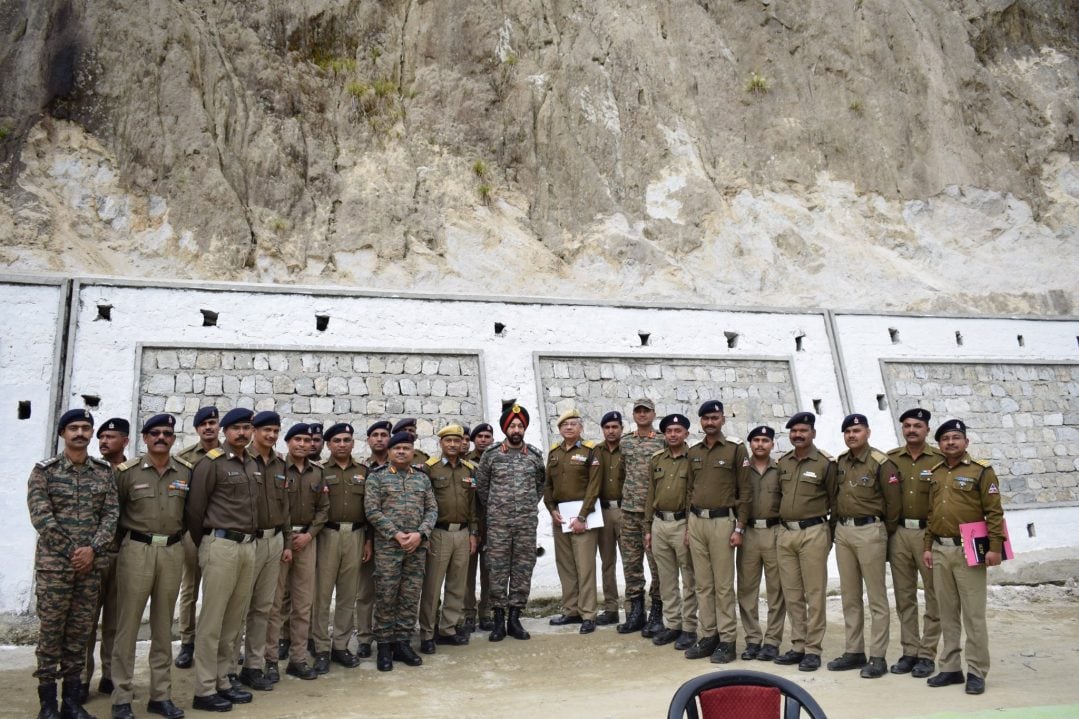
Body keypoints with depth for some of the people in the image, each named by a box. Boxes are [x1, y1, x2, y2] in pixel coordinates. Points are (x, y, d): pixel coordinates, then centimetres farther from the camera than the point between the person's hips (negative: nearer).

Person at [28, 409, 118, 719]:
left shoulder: (104, 471, 7)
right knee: (51, 631, 3)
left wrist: (92, 549, -11)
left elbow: (111, 514, 3)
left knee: (80, 632, 9)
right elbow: (41, 517, -9)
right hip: (54, 564, -3)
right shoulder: (44, 471, -3)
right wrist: (72, 552, -12)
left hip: (91, 564, 3)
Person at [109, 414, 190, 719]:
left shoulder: (186, 472, 4)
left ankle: (161, 695, 20)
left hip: (173, 551, 3)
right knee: (127, 624, 2)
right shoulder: (127, 471, -3)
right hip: (136, 549, -3)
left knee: (163, 625, 11)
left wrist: (177, 535, 7)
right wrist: (127, 540, 3)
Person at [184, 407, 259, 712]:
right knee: (212, 620, 0)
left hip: (248, 546, 7)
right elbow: (194, 509, -6)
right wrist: (205, 546, 3)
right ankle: (204, 690, 9)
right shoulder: (211, 463, -8)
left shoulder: (253, 464, 13)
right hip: (221, 545, -7)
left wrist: (248, 540, 13)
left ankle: (222, 681, 24)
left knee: (234, 619, 13)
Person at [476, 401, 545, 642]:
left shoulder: (535, 455, 4)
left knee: (523, 569, 5)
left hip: (527, 522, 2)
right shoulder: (491, 455, -1)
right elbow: (481, 486, 7)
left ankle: (515, 618, 15)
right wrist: (493, 508, 8)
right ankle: (498, 619, 12)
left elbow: (541, 485, 16)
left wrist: (529, 505, 11)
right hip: (498, 523, -2)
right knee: (498, 570, 2)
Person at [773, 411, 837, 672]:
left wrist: (830, 534, -1)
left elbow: (835, 501, -1)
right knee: (792, 594, 9)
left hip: (813, 533, -5)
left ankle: (813, 649, 7)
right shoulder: (782, 463, 11)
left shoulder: (825, 463, -4)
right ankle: (798, 646, 19)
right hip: (785, 533, 5)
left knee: (815, 593, -1)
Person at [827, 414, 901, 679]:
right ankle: (853, 652, 21)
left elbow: (893, 502, -7)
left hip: (869, 531, -7)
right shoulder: (840, 462, 10)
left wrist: (887, 536, -2)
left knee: (876, 597, 0)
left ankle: (877, 657, 7)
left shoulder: (881, 463, -9)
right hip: (843, 531, 7)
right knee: (850, 596, 12)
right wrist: (837, 525, 11)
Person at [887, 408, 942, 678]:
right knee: (904, 597, 9)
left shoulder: (939, 460, -3)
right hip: (899, 533, 3)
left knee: (934, 597, 3)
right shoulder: (891, 459, 7)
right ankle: (909, 652, 19)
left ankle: (927, 654, 13)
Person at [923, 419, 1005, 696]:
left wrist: (995, 547, -14)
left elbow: (994, 512, -8)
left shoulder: (981, 471, -3)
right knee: (947, 613, 11)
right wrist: (927, 547, 12)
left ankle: (976, 672, 8)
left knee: (973, 614, -1)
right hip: (940, 551, 5)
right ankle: (950, 668, 19)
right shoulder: (935, 474, 13)